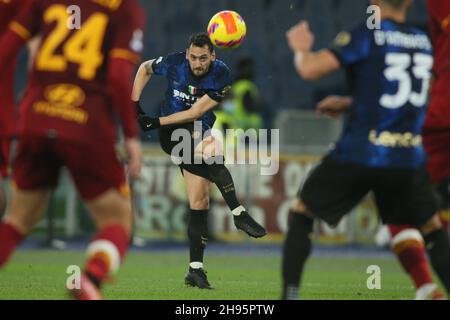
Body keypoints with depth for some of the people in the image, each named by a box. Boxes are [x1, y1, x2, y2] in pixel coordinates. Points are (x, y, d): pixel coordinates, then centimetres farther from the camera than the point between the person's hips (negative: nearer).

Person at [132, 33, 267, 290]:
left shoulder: (222, 76, -13)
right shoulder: (174, 63, -10)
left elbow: (196, 113, -16)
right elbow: (145, 68, 13)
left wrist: (158, 122, -18)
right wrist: (135, 104, 5)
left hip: (201, 133, 2)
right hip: (172, 134, -2)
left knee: (200, 203, -3)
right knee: (213, 150, -33)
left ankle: (196, 269, 1)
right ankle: (239, 214, -33)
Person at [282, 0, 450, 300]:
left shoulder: (366, 36, -6)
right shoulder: (424, 43, 12)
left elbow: (310, 69, -13)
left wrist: (301, 48, 8)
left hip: (359, 153, -3)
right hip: (409, 159, 4)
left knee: (302, 214, 13)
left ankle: (290, 293, 4)